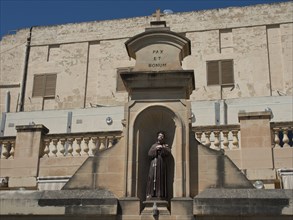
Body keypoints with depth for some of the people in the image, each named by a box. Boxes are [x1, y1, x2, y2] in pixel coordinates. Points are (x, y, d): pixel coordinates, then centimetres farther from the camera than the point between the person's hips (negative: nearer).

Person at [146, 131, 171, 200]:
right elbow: (149, 154, 4)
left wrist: (162, 148, -14)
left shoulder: (165, 146, 16)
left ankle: (160, 194, -11)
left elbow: (168, 152, -2)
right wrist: (156, 149, -7)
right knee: (152, 178, -11)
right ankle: (150, 194, -16)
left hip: (162, 164, 0)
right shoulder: (154, 145, 18)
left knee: (161, 178, -8)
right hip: (154, 163, 0)